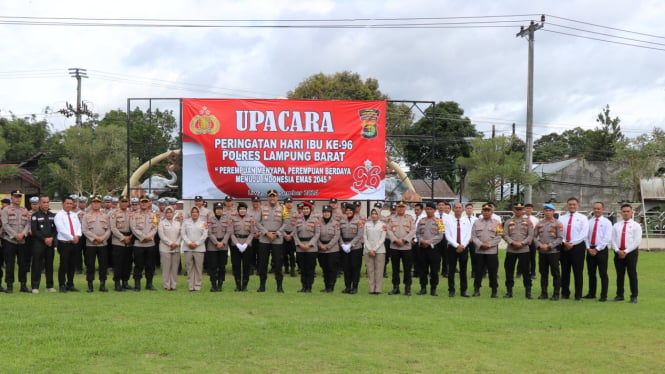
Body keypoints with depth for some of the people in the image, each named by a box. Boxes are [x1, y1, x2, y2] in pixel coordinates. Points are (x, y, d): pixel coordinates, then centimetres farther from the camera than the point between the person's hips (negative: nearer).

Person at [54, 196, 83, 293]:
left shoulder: (74, 215, 17)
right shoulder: (59, 215, -3)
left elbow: (79, 227, 10)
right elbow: (61, 229, -13)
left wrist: (77, 236, -10)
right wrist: (72, 238, -15)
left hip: (74, 243, 6)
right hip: (64, 243, -6)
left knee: (72, 265, 9)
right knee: (63, 265, -5)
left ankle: (70, 285, 16)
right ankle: (62, 286, 1)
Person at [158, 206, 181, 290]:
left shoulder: (178, 222, 12)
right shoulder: (162, 223, 4)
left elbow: (181, 234, 6)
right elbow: (162, 236, -5)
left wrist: (176, 243, -9)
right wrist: (171, 243, -11)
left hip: (176, 248, 3)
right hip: (165, 248, -3)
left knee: (175, 267, 2)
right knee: (166, 267, -4)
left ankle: (173, 285, 7)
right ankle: (166, 285, 1)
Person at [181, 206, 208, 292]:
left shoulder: (203, 222, 9)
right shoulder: (186, 222, 12)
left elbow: (205, 235, 2)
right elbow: (183, 233, 4)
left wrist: (196, 243, -7)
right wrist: (189, 243, -8)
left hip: (199, 248, -1)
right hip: (188, 248, 1)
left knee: (198, 267, -2)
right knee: (189, 267, 1)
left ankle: (197, 285, 3)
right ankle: (190, 285, 4)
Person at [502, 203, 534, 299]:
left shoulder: (527, 222, 6)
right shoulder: (508, 222, 8)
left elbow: (531, 235, 0)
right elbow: (505, 235, 2)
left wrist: (522, 243, -12)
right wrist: (513, 242, -13)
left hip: (524, 250, -1)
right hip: (510, 250, 1)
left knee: (526, 271, 0)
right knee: (509, 271, 4)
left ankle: (528, 292, 6)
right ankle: (509, 291, 13)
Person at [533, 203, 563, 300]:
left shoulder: (557, 224, -1)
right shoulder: (539, 224, 10)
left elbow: (560, 238, -7)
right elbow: (535, 237, 12)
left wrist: (549, 246, -14)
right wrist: (540, 245, -6)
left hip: (553, 252, -4)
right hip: (542, 252, 4)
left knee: (555, 273, 0)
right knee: (543, 273, 9)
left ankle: (556, 294, 5)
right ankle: (543, 293, 16)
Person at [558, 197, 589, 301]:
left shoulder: (582, 218, 2)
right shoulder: (561, 218, 11)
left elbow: (584, 234, -7)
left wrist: (572, 243, -12)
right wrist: (564, 243, -12)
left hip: (577, 247, -3)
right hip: (564, 247, 3)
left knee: (578, 272, -1)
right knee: (565, 271, 7)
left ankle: (578, 295, 3)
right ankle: (565, 293, 14)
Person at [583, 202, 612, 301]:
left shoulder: (606, 222, -2)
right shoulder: (589, 221, 11)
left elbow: (607, 238, -10)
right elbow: (585, 236, 8)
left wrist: (597, 249, -13)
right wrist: (588, 248, -6)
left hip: (601, 250, -4)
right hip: (590, 250, 4)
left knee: (603, 274, -2)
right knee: (591, 273, 9)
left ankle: (604, 296, 1)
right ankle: (591, 293, 18)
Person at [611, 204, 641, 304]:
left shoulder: (636, 226, 2)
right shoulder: (616, 226, 13)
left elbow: (637, 241, -7)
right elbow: (613, 240, 7)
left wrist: (626, 251, -13)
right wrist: (618, 251, -9)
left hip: (631, 252, -3)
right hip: (618, 253, 4)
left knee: (632, 274, -3)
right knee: (619, 274, 7)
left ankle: (634, 296, 2)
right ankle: (619, 295, 15)